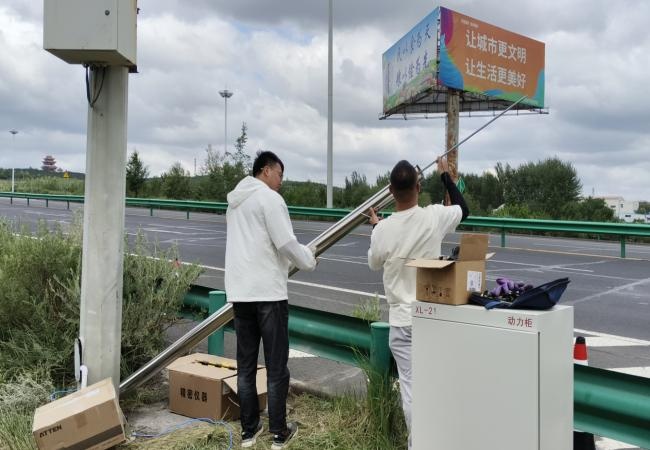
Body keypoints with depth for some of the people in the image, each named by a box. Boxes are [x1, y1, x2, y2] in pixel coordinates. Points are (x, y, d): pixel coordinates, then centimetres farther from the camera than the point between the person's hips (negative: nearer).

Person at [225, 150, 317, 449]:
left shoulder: (235, 200, 17)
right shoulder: (269, 198, -9)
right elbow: (286, 242, -13)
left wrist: (291, 259, 23)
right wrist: (308, 261, 5)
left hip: (239, 291, 8)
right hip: (268, 292, -7)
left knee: (245, 365, 12)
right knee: (276, 366, 3)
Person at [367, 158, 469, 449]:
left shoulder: (383, 230, -12)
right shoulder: (434, 217, -11)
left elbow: (374, 264, 9)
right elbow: (463, 209, 12)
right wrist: (445, 176, 21)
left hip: (402, 320, -1)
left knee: (410, 386, 4)